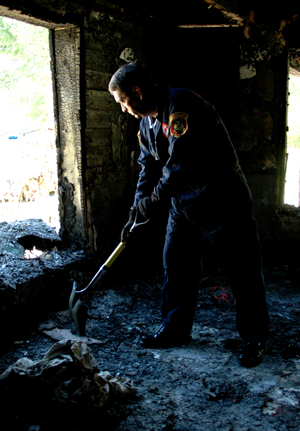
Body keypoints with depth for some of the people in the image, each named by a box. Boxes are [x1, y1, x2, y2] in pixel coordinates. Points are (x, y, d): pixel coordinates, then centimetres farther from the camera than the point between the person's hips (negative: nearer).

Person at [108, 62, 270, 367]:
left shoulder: (180, 104, -21)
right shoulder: (147, 121, 9)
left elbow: (181, 161, -28)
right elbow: (148, 167, 13)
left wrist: (156, 200, -19)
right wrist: (137, 211, 6)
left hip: (220, 199, -9)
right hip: (182, 201, 9)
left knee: (242, 270, 1)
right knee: (175, 264, 11)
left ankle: (255, 339, 15)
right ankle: (175, 330, 25)